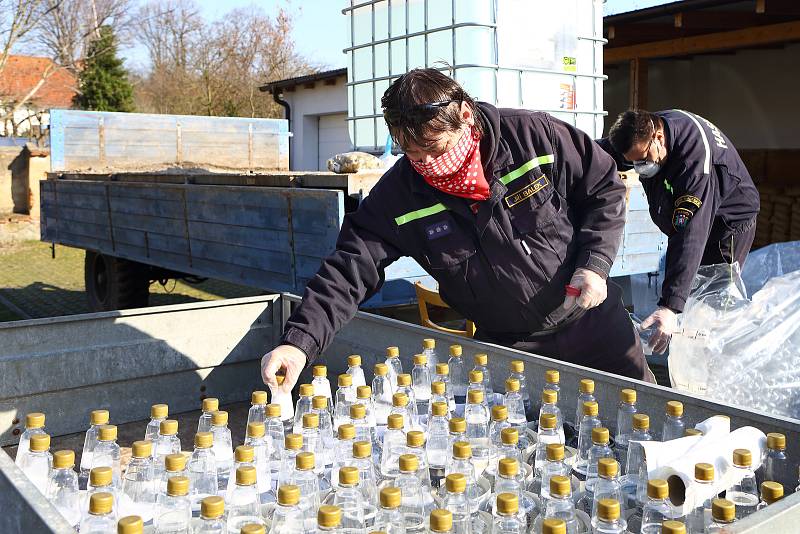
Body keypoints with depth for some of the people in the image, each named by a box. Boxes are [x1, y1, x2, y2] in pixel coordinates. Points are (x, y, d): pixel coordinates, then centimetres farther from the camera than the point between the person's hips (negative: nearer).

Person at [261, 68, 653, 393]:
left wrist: (595, 264, -16)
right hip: (508, 348, 0)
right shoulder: (398, 196, -17)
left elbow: (606, 189, -4)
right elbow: (349, 270, -20)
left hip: (591, 319, 1)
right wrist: (299, 341, -33)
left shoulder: (533, 134, -18)